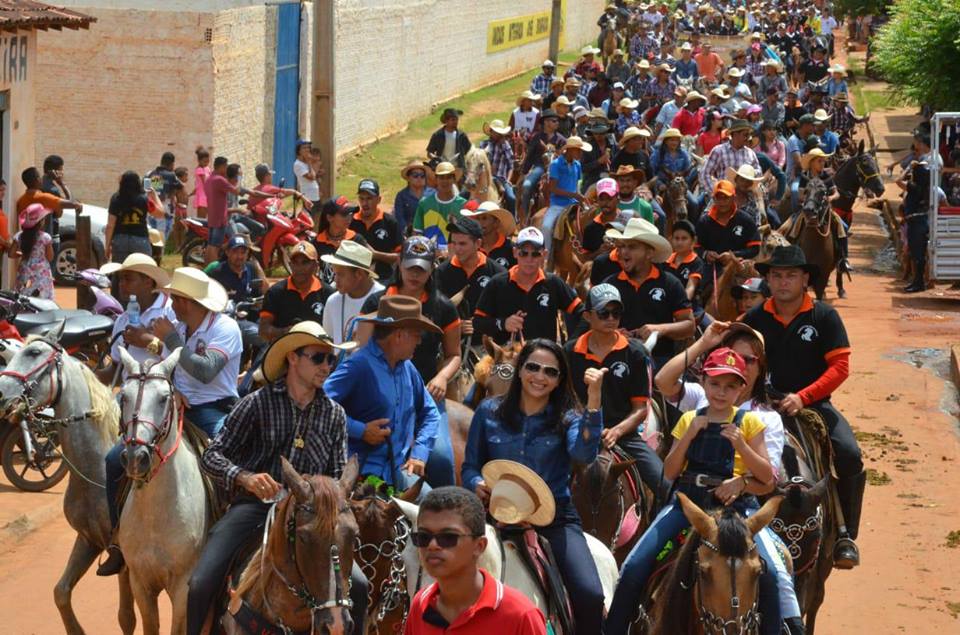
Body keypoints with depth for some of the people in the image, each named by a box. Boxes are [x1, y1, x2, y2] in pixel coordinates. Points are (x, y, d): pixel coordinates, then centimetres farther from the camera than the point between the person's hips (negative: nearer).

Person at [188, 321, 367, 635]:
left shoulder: (334, 414, 10)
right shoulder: (257, 403, 0)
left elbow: (338, 477, 13)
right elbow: (212, 455, -2)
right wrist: (245, 477, -21)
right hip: (254, 505, -2)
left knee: (358, 585, -13)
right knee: (201, 584, -21)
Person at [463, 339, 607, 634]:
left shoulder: (568, 418, 5)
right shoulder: (489, 411, 9)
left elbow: (584, 453, -17)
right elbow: (470, 467, 15)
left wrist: (593, 400, -25)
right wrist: (478, 484, -8)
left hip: (555, 518, -1)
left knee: (590, 596, -20)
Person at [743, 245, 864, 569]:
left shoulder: (824, 316, -2)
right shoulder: (755, 318, 5)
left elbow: (840, 366, -6)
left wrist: (803, 397, -17)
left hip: (813, 404, -1)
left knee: (850, 456, -24)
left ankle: (845, 536, -10)